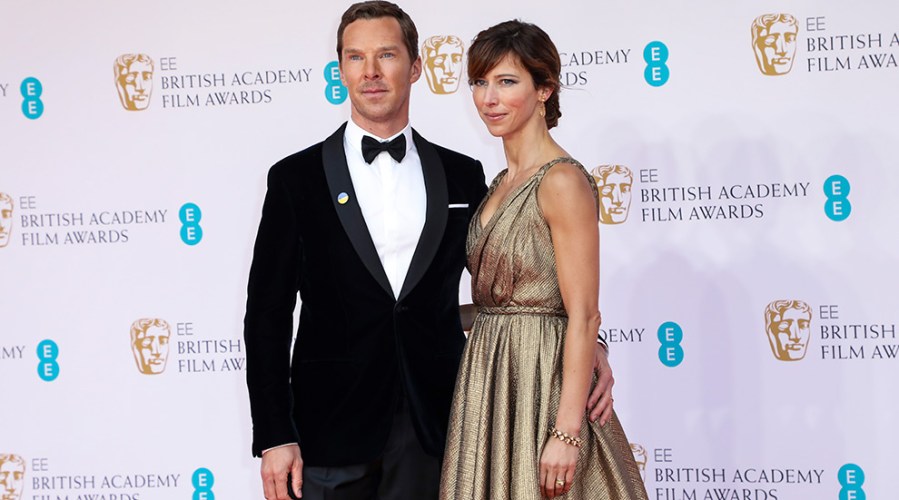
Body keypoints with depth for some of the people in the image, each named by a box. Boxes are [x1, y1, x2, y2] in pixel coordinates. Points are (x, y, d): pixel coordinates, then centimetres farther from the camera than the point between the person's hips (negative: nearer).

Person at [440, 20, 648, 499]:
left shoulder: (563, 181, -14)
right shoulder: (502, 184, 12)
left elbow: (583, 316, -18)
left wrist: (566, 433, -22)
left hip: (542, 382, -8)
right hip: (491, 385, 8)